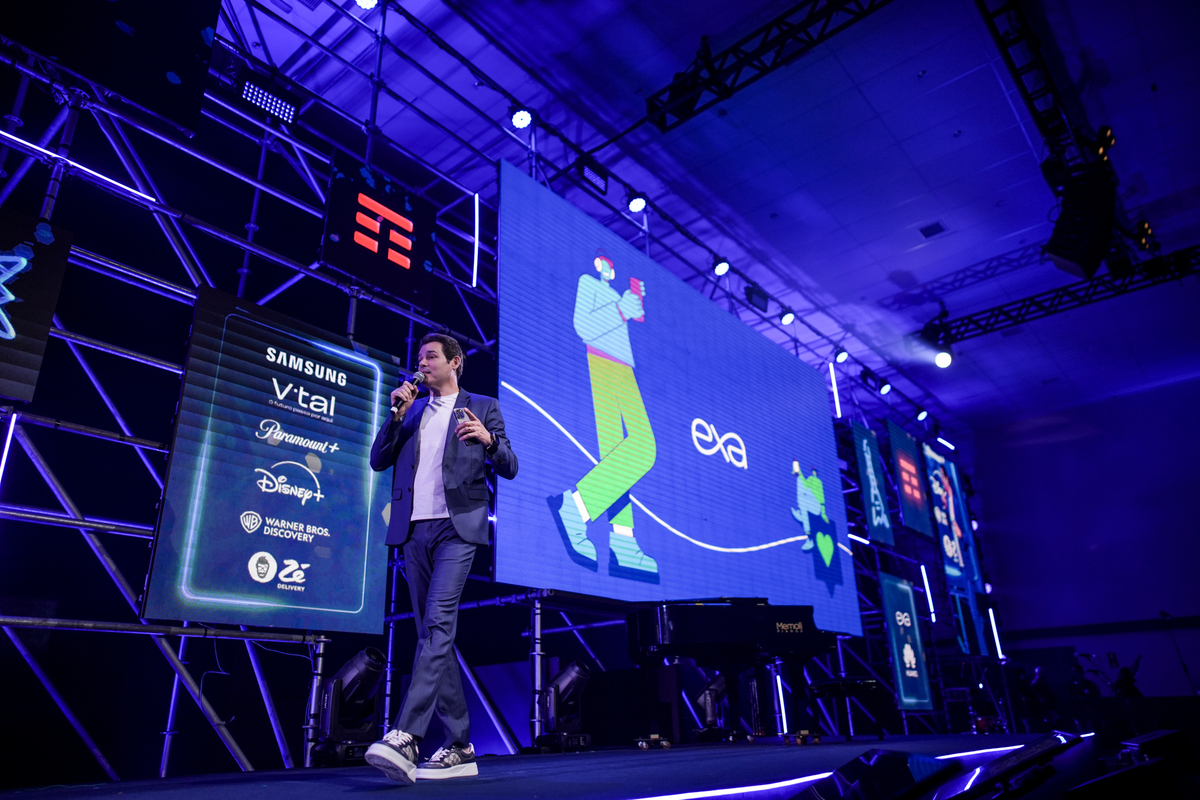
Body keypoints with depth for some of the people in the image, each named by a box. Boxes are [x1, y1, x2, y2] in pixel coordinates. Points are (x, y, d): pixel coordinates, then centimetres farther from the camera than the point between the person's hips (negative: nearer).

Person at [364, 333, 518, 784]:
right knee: (433, 633, 5)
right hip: (414, 529, 5)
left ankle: (404, 738, -24)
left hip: (456, 526, -5)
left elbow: (509, 469, 4)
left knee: (437, 623, -19)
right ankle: (459, 748, 11)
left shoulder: (482, 407, 9)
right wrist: (397, 415, 1)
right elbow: (378, 461, 13)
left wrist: (488, 440, -17)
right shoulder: (411, 410, 21)